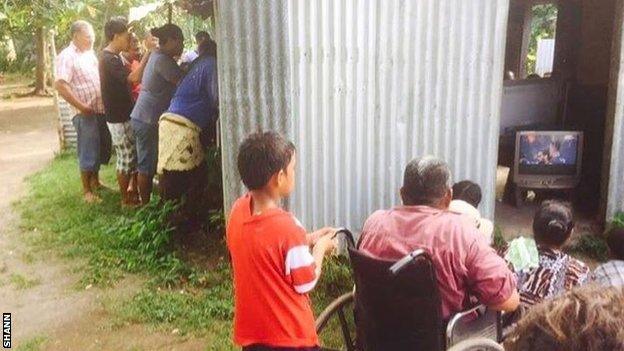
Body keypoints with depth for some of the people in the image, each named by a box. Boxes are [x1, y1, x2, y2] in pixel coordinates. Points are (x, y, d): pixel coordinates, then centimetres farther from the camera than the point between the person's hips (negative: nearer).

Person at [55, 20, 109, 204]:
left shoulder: (89, 53, 12)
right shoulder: (67, 56, -13)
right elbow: (60, 85, -22)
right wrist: (81, 107, -20)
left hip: (102, 110, 8)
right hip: (87, 113, -8)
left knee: (102, 148, 17)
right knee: (88, 152, 0)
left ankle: (95, 181, 34)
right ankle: (87, 191, 12)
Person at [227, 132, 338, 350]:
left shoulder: (238, 210, -6)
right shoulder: (285, 226, -27)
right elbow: (306, 283, -13)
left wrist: (307, 240, 9)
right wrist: (320, 248, 2)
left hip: (252, 333, 7)